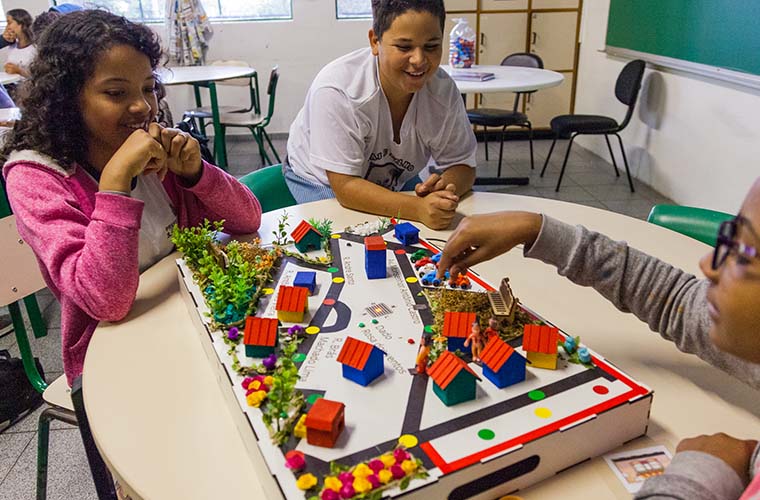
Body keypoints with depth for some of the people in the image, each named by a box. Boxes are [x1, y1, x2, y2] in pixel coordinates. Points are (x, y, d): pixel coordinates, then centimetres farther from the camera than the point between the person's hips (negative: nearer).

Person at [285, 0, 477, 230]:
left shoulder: (444, 89, -19)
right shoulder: (335, 90, -32)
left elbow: (462, 166, -10)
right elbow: (345, 186, -33)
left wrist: (445, 187, -35)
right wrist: (419, 209, -46)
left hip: (396, 185, 4)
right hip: (323, 183, -4)